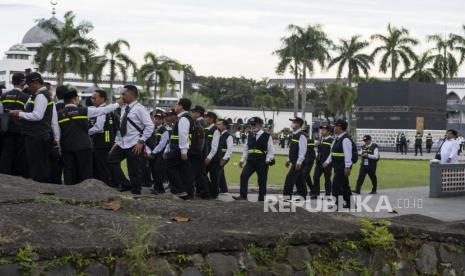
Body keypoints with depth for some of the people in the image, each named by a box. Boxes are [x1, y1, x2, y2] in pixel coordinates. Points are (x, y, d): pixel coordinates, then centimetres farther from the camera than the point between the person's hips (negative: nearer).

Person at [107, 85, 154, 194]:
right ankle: (125, 184, 6)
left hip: (135, 145, -7)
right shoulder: (124, 108, 13)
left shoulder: (140, 109, -10)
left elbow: (150, 126, -15)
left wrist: (141, 142, -17)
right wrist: (117, 141, 14)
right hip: (122, 144, 8)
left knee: (135, 172, -1)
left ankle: (135, 193, 11)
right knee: (111, 160, -4)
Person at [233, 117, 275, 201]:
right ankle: (243, 196, -12)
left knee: (262, 181, 4)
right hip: (250, 161, 3)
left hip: (262, 162, -3)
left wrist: (268, 160, -13)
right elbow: (246, 148, 15)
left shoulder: (267, 136, -3)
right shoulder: (249, 135, 10)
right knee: (243, 176, -14)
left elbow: (271, 150, -3)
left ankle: (261, 199, 14)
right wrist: (243, 159, 9)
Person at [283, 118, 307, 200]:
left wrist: (299, 162, -25)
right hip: (294, 161, 10)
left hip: (298, 162, -10)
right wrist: (289, 159, 21)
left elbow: (302, 149, -21)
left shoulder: (301, 135, -15)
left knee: (289, 179, -13)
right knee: (299, 181, 13)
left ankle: (287, 197, -12)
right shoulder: (294, 134, 15)